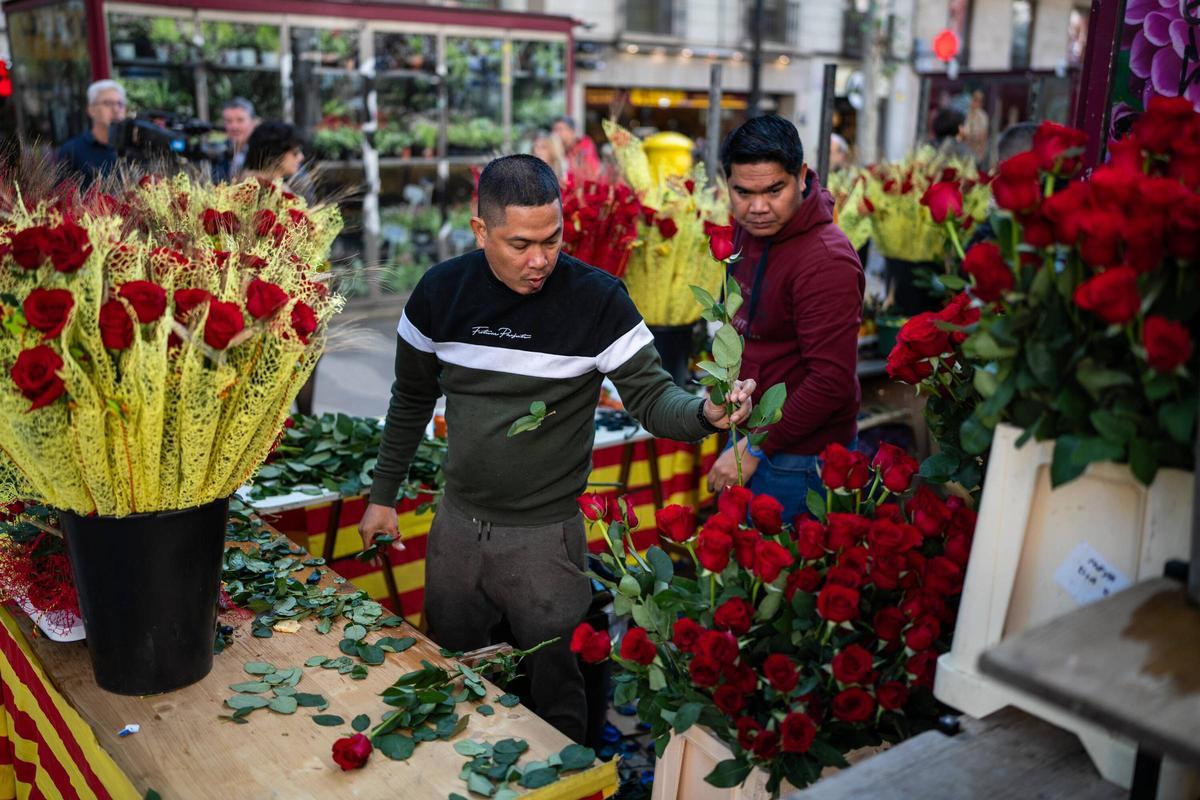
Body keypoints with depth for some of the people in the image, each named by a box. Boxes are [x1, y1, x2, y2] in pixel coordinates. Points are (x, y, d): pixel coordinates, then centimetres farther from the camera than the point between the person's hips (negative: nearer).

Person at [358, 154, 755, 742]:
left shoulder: (596, 298, -16)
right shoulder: (441, 291, -6)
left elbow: (652, 397, -16)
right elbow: (412, 400, 7)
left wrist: (705, 412, -39)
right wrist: (383, 495, 11)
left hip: (546, 533, -3)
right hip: (457, 522, 4)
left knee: (555, 687, 10)